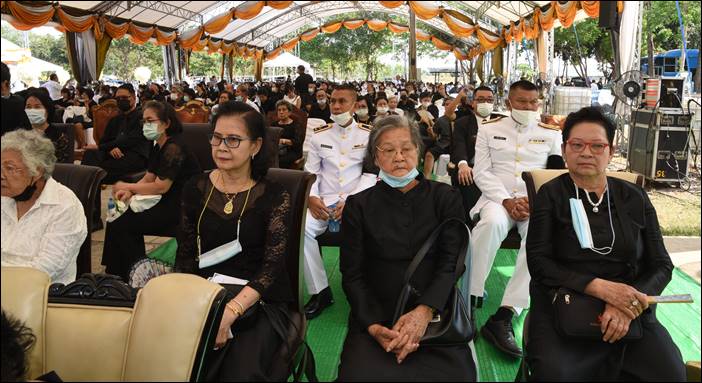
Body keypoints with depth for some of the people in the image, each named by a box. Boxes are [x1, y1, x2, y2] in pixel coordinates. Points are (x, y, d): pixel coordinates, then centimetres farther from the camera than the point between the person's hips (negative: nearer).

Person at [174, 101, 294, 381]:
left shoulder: (275, 197, -4)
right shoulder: (195, 189, 7)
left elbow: (272, 267, -12)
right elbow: (185, 255, 9)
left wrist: (231, 311, -27)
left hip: (260, 302, -2)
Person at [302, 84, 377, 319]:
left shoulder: (368, 135, 7)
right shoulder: (319, 135, 14)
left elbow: (371, 174, 1)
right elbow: (311, 172, 12)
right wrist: (312, 197, -9)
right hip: (324, 201, 3)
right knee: (302, 228, -27)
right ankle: (320, 291, -12)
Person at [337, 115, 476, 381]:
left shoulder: (445, 198, 6)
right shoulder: (358, 205, 6)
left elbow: (451, 261, -3)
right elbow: (352, 274, 2)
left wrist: (425, 311, -19)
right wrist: (374, 326, -13)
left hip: (434, 313, 1)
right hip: (375, 317, 0)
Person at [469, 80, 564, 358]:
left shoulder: (551, 134, 14)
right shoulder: (489, 130, 12)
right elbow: (482, 172, 4)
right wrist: (506, 201, -11)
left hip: (536, 200, 1)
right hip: (498, 197, -1)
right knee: (492, 223, -37)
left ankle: (505, 314, -37)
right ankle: (472, 295, -27)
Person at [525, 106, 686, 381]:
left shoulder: (635, 198, 11)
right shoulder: (550, 195, 3)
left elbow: (661, 265, 6)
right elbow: (539, 262, -5)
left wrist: (629, 306, -14)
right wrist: (601, 288, -18)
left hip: (629, 309, 3)